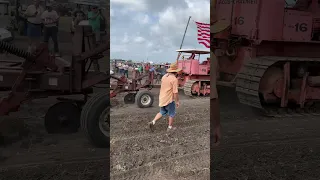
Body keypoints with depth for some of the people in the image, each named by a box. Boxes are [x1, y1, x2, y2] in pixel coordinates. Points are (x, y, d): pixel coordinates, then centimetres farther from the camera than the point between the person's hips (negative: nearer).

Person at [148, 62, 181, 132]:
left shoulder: (164, 76, 5)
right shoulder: (174, 79, -18)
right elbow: (175, 92, -20)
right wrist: (177, 101, -10)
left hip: (162, 99, 7)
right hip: (169, 99, -7)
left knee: (162, 112, 21)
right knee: (172, 113, 14)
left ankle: (153, 122, 6)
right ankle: (170, 127, 24)